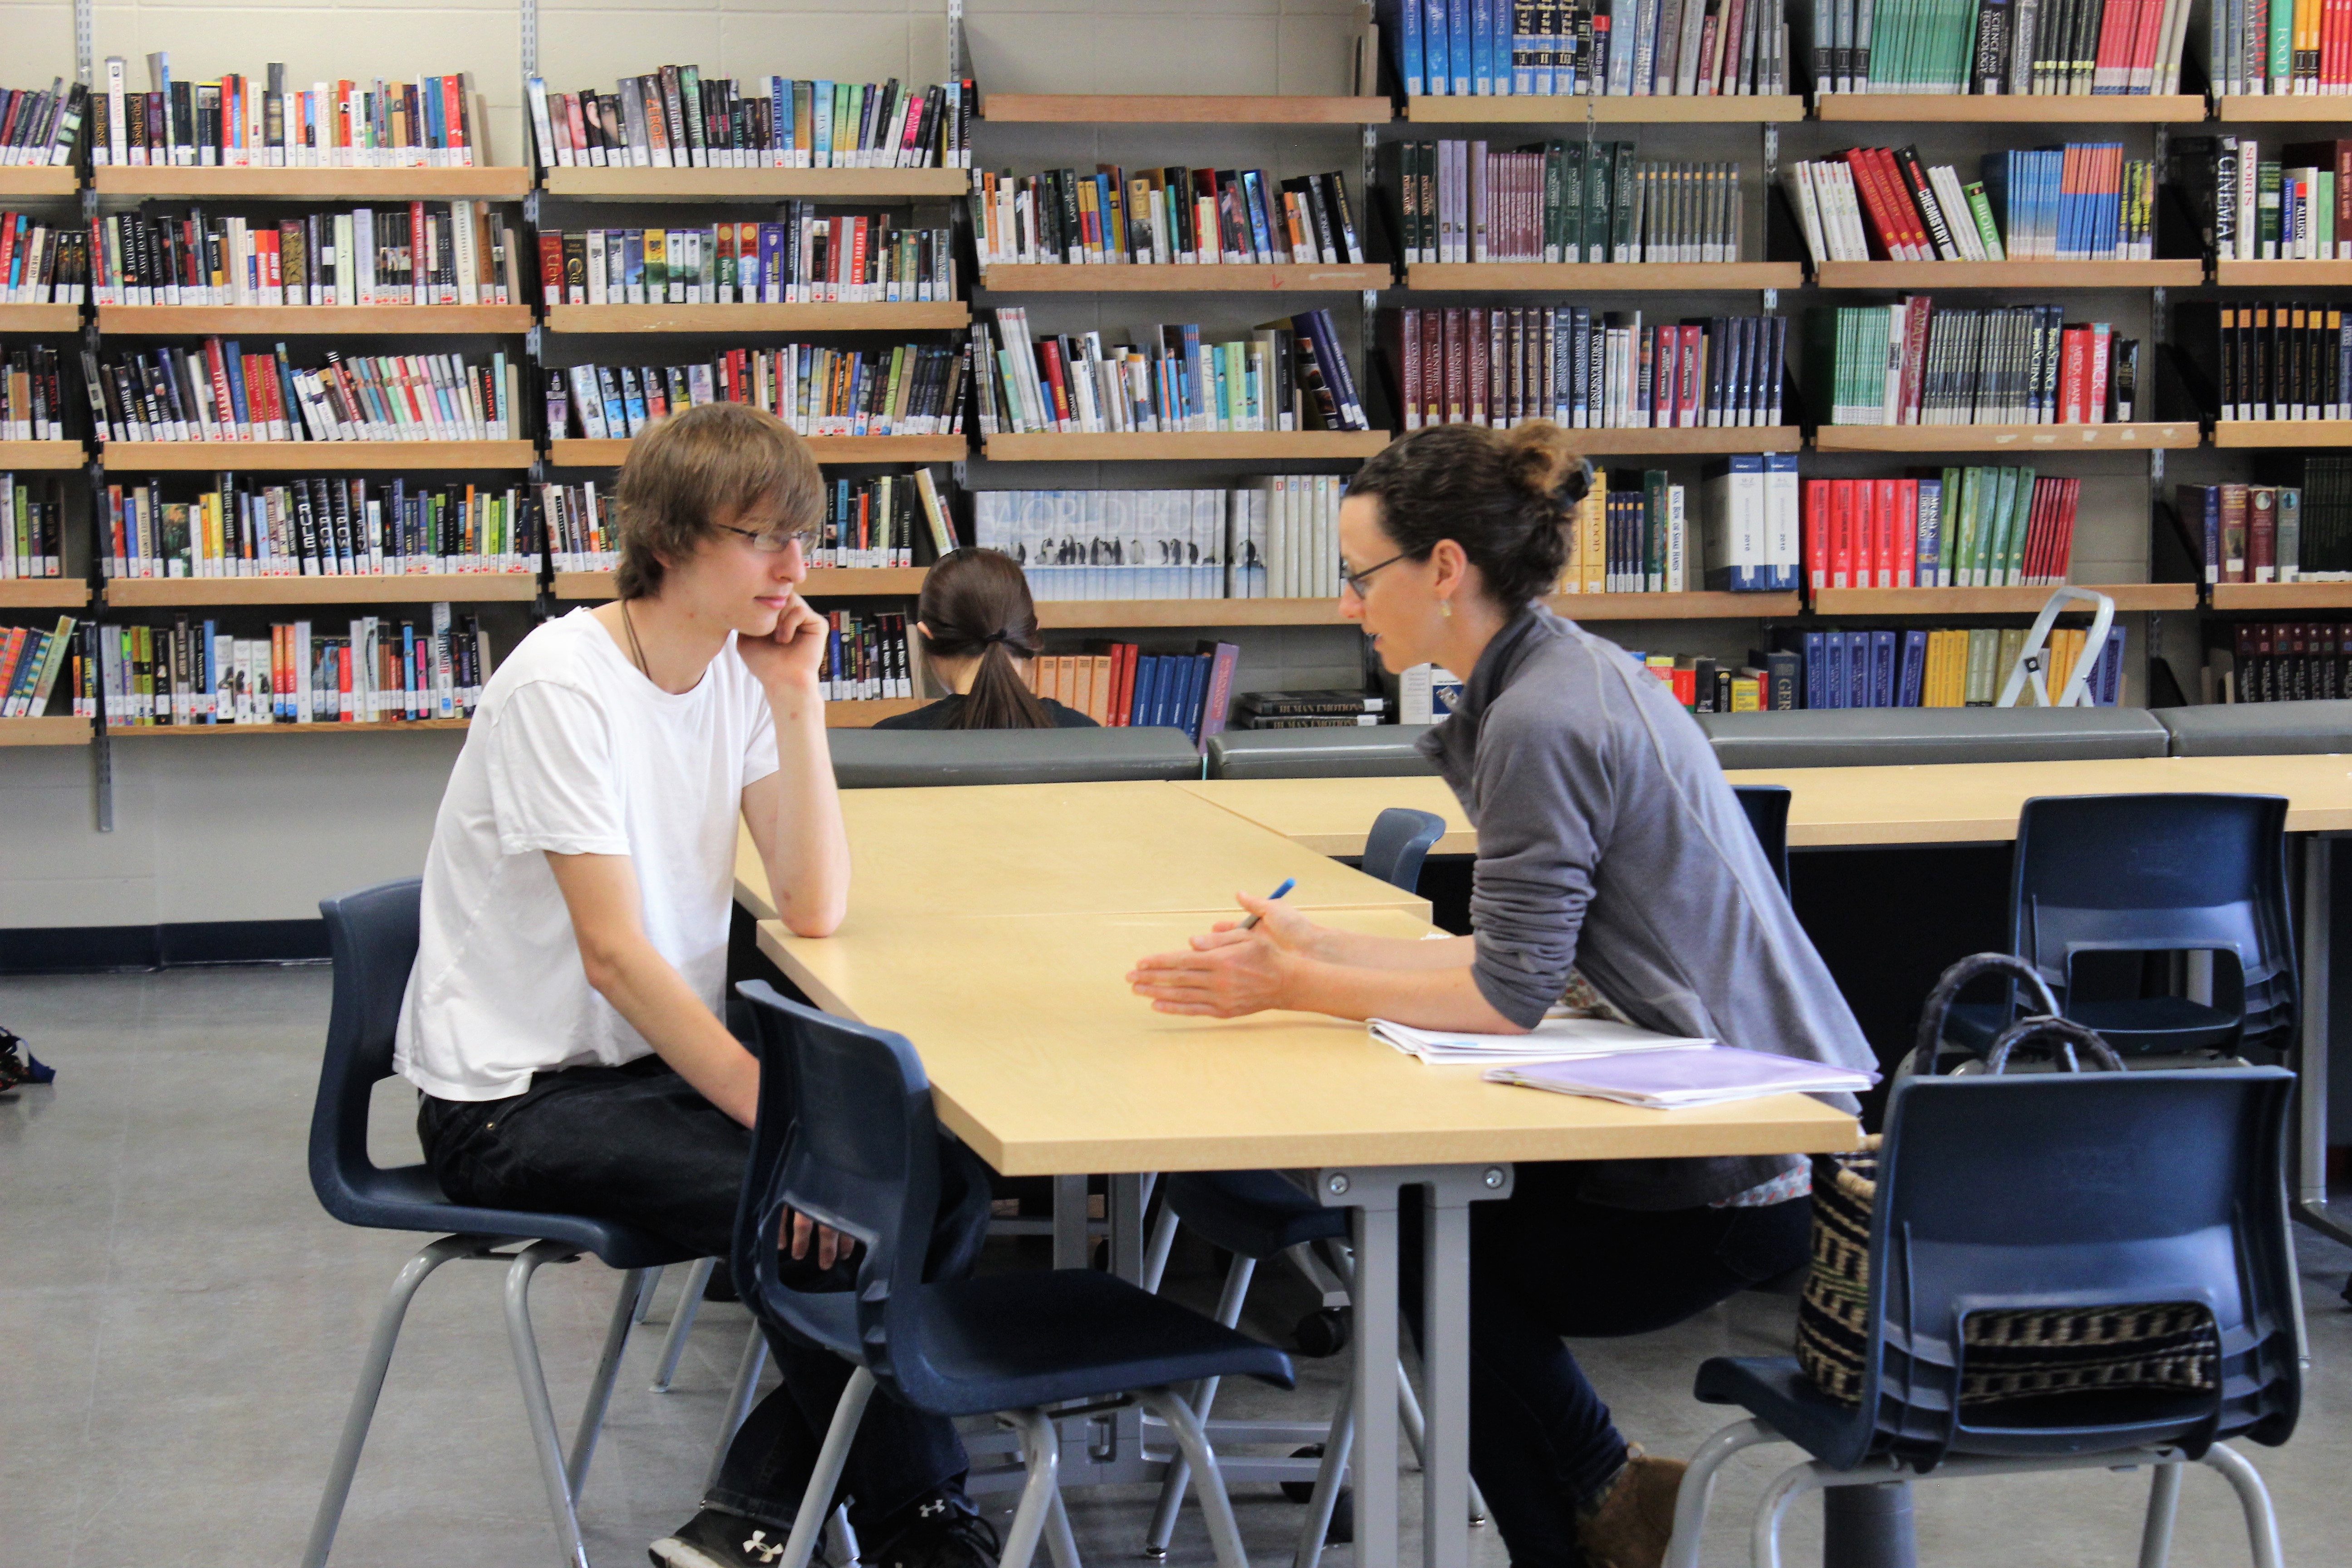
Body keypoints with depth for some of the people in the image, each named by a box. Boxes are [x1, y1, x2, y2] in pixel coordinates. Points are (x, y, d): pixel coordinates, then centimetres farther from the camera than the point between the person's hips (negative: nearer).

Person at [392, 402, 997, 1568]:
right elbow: (614, 954, -25)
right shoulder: (565, 683, -18)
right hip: (515, 1100, -8)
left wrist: (796, 696, -10)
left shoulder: (740, 674, 3)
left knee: (947, 1179, -11)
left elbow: (815, 911, -5)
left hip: (664, 1058, 8)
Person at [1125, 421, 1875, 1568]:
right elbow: (1527, 954, 12)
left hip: (1738, 1180, -9)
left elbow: (1507, 996, -19)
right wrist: (1322, 952, 10)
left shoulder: (1541, 723, -20)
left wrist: (1294, 988, -10)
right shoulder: (1574, 675, 11)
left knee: (1442, 1259, 7)